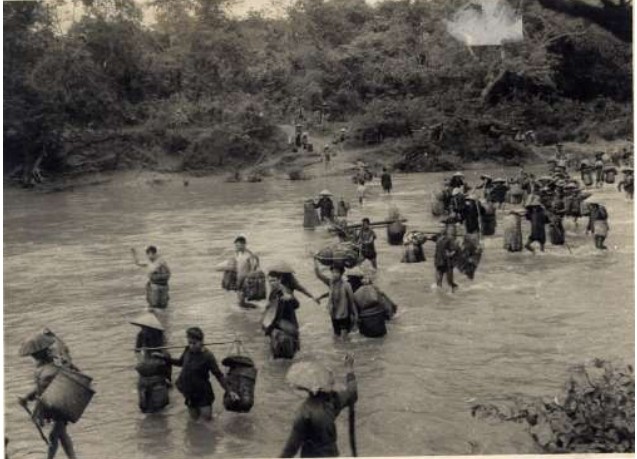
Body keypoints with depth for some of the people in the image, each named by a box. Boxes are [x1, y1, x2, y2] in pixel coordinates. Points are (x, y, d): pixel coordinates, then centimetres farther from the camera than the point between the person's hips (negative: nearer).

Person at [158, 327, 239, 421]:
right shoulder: (188, 351, -10)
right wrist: (164, 357, 7)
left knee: (207, 418, 4)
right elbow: (180, 362, 11)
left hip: (203, 393, -4)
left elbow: (219, 375, -18)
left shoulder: (208, 356, -25)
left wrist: (229, 391, -21)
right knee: (194, 418, 18)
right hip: (189, 393, 4)